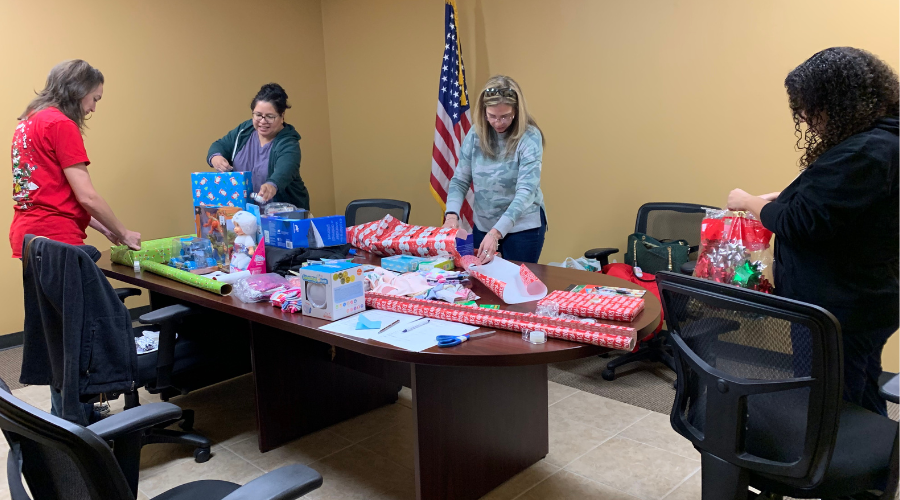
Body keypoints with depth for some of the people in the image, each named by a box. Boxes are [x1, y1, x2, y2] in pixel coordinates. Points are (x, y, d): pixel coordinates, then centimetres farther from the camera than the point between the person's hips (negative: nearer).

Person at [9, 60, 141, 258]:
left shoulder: (28, 122, 15)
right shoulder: (61, 125, -12)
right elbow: (86, 196, -15)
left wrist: (103, 228, 15)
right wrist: (124, 233, -2)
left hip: (28, 236, 9)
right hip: (54, 238, -9)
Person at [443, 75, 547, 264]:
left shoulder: (529, 137, -16)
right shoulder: (475, 134, -3)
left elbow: (526, 191, -23)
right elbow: (459, 180, 0)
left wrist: (496, 231, -33)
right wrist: (452, 214, -19)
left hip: (522, 226, -4)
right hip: (482, 225, 4)